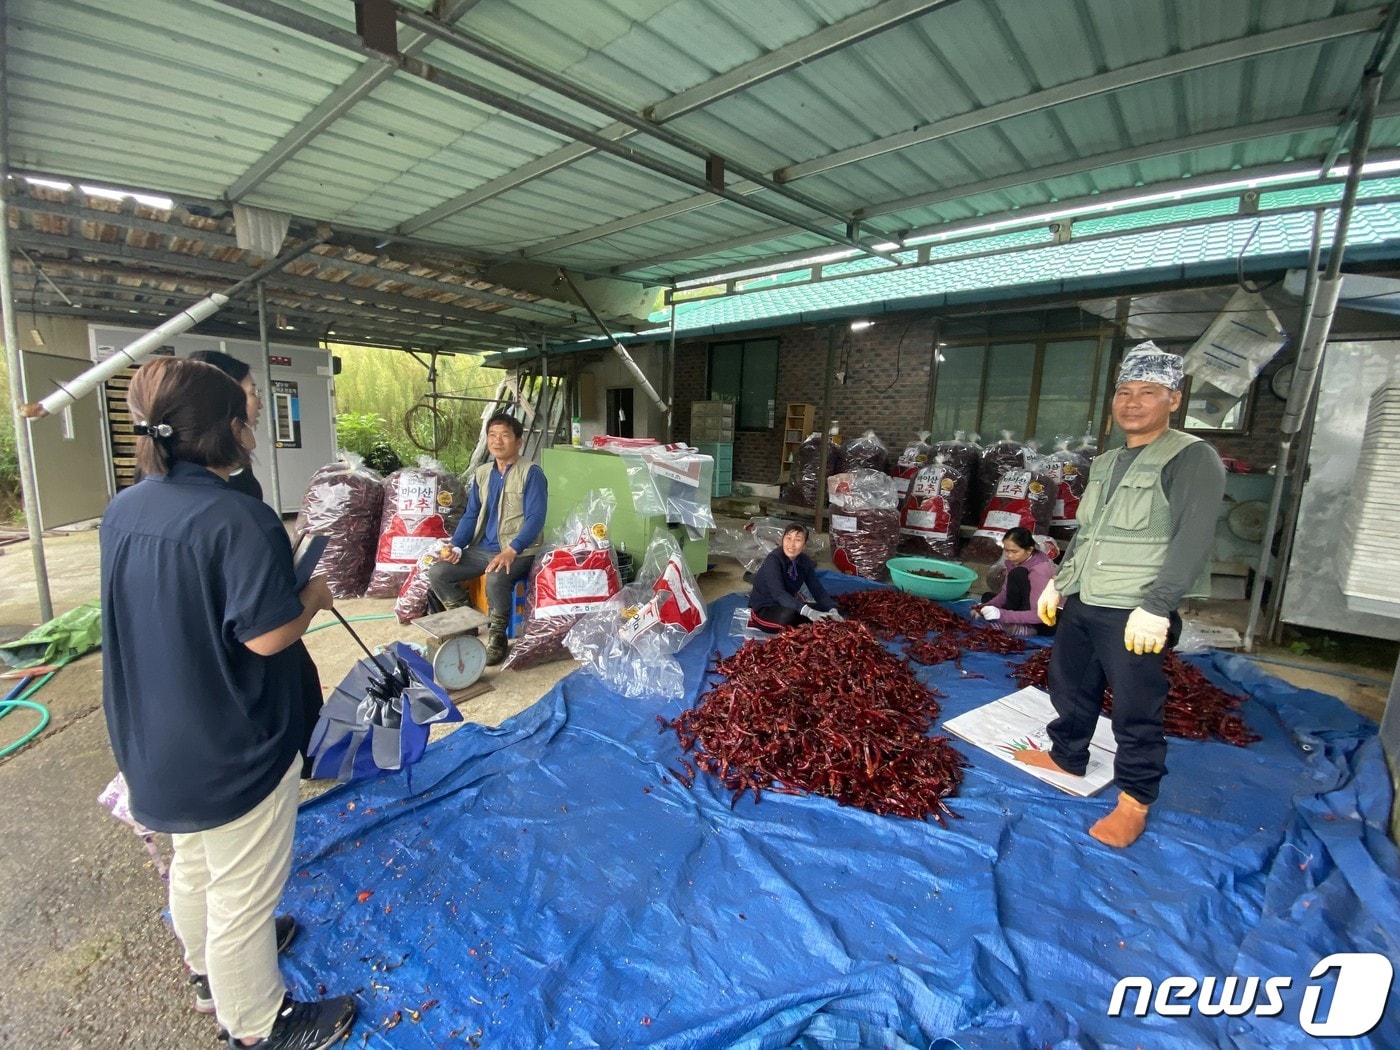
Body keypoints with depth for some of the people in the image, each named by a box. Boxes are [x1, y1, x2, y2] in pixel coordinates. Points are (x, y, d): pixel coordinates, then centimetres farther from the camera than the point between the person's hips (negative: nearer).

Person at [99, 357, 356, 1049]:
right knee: (243, 892, 11)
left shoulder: (122, 511, 0)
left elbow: (167, 609, 10)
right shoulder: (239, 518, -27)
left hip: (157, 742, 8)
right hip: (232, 750, -8)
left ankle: (208, 969, 54)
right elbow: (267, 636, -27)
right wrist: (313, 598, -9)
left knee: (192, 864, 29)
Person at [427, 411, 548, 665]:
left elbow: (535, 519, -17)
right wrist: (456, 546, -2)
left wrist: (511, 551, -28)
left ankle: (497, 636, -10)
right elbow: (470, 515, 14)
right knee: (437, 572, -11)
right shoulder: (481, 473, 11)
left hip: (518, 552, -6)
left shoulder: (531, 473, -9)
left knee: (496, 579, -36)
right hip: (482, 548, 7)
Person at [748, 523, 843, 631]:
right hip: (764, 609, -7)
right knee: (788, 615, -37)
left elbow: (817, 589, -6)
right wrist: (807, 611, -49)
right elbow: (779, 593, -37)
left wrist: (832, 610, -24)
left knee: (824, 612, -6)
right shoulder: (773, 560, -25)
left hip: (786, 606, 7)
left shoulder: (804, 561, -5)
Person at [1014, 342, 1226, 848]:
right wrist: (1059, 580, 19)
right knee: (1070, 687, 18)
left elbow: (1192, 540, -17)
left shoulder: (1193, 458, -8)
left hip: (1133, 614, -7)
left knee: (1136, 710, 3)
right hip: (1080, 603, 8)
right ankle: (1066, 756, 37)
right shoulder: (1106, 462, 15)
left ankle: (1135, 799, 19)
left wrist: (1156, 605, -23)